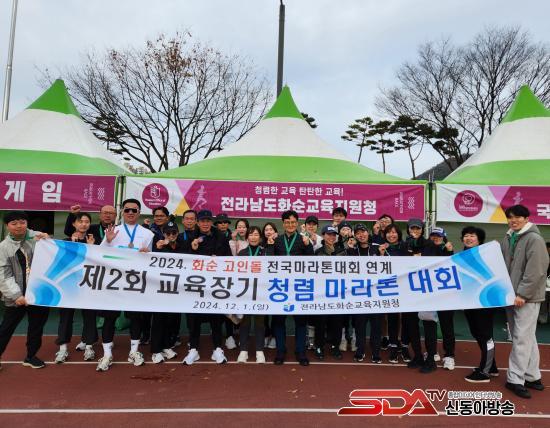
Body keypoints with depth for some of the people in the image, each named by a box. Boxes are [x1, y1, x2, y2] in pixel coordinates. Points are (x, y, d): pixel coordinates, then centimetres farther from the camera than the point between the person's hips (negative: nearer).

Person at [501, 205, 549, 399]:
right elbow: (501, 266, 17)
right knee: (527, 338, 14)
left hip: (527, 297, -7)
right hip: (511, 295, 7)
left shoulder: (534, 239, -10)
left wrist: (522, 294, -19)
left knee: (522, 338, -4)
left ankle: (515, 379, 2)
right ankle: (532, 376, 23)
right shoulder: (507, 239, 11)